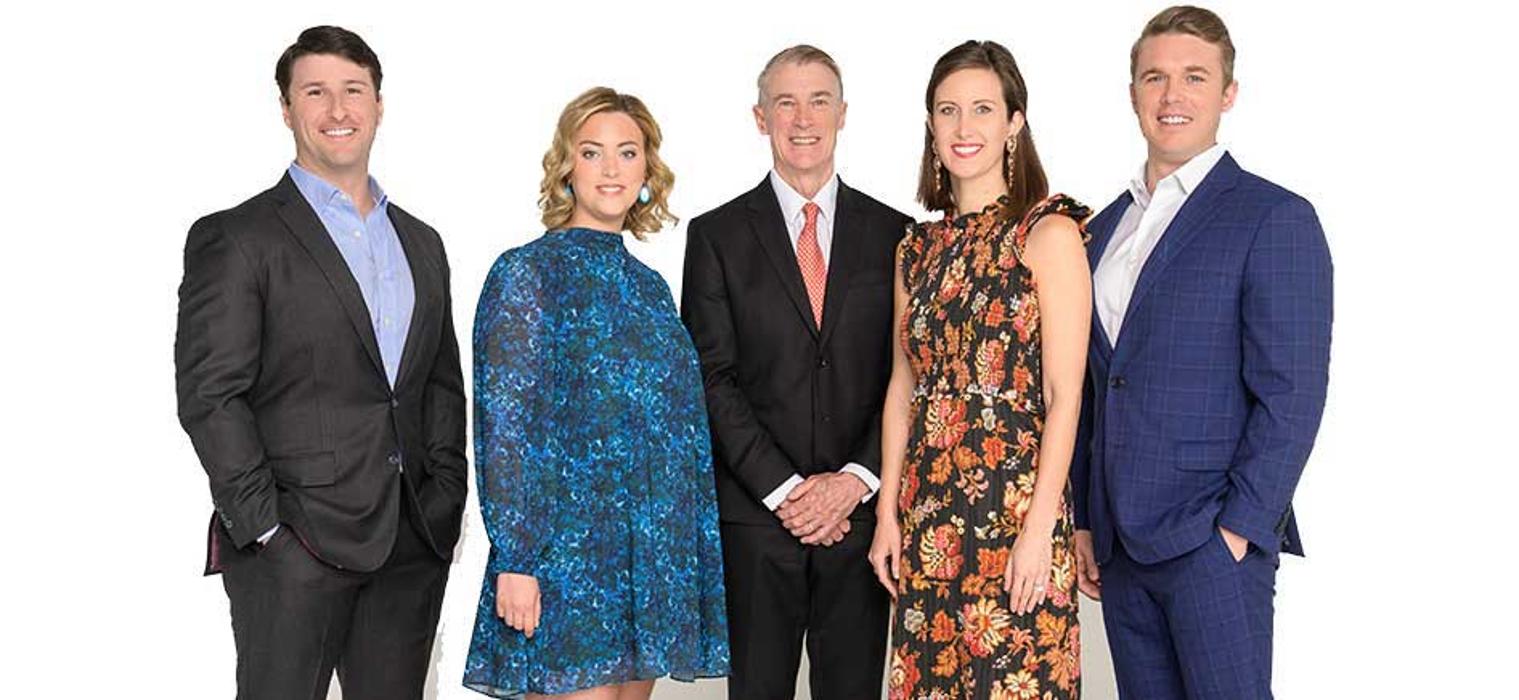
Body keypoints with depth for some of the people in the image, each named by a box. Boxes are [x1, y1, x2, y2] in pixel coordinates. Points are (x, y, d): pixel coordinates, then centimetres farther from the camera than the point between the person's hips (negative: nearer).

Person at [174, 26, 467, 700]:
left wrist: (446, 500, 7)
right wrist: (264, 526, -13)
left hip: (413, 543, 5)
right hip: (297, 544, -5)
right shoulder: (233, 238, -2)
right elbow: (209, 395, -9)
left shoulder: (421, 243, 16)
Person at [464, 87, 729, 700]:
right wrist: (514, 561, -17)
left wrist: (694, 555, 14)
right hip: (565, 550, -6)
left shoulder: (648, 285, 14)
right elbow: (504, 426, -11)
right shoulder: (526, 273, -5)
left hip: (655, 554, 6)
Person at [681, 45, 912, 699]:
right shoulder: (718, 234, 4)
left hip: (861, 510, 1)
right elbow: (712, 377, -3)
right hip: (755, 516, -1)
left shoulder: (892, 234, 7)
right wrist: (783, 489, -11)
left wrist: (856, 480, -9)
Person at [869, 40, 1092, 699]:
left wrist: (1038, 528, -15)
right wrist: (888, 513, 7)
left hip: (1016, 504, -5)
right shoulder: (917, 247, 11)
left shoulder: (1048, 232, -6)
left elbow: (1065, 395, -10)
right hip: (927, 511, 5)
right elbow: (903, 386, 12)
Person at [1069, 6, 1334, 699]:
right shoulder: (1108, 226, 15)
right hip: (1119, 543, 6)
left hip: (1214, 540, -6)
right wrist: (1084, 522, 13)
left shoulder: (1274, 218, -6)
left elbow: (1292, 394, -11)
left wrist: (1237, 531, -15)